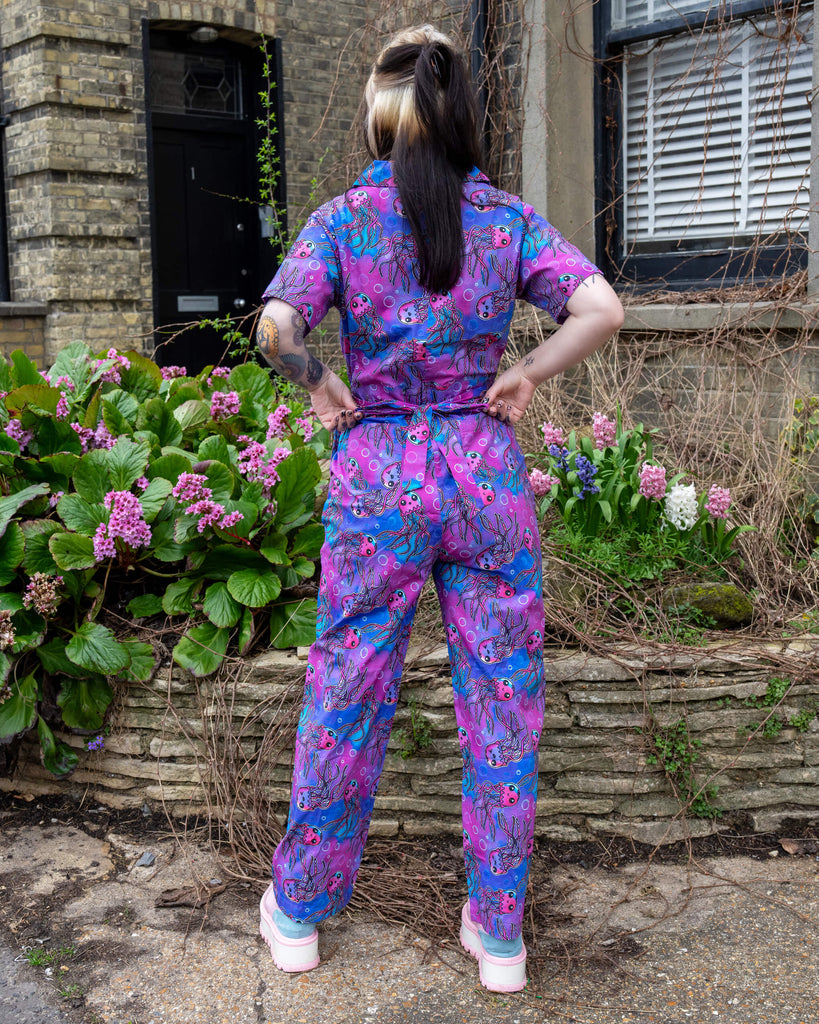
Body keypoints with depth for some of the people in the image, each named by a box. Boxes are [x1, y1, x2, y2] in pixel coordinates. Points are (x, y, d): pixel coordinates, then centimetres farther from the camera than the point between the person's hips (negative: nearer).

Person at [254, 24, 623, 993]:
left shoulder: (343, 218, -2)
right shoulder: (508, 219, 1)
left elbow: (277, 324, -18)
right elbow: (601, 309, -12)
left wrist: (320, 384, -1)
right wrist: (527, 374, 0)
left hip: (376, 475, 0)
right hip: (488, 474, 1)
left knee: (347, 695, 12)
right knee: (501, 701, 10)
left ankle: (298, 912, 28)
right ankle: (498, 932, 22)